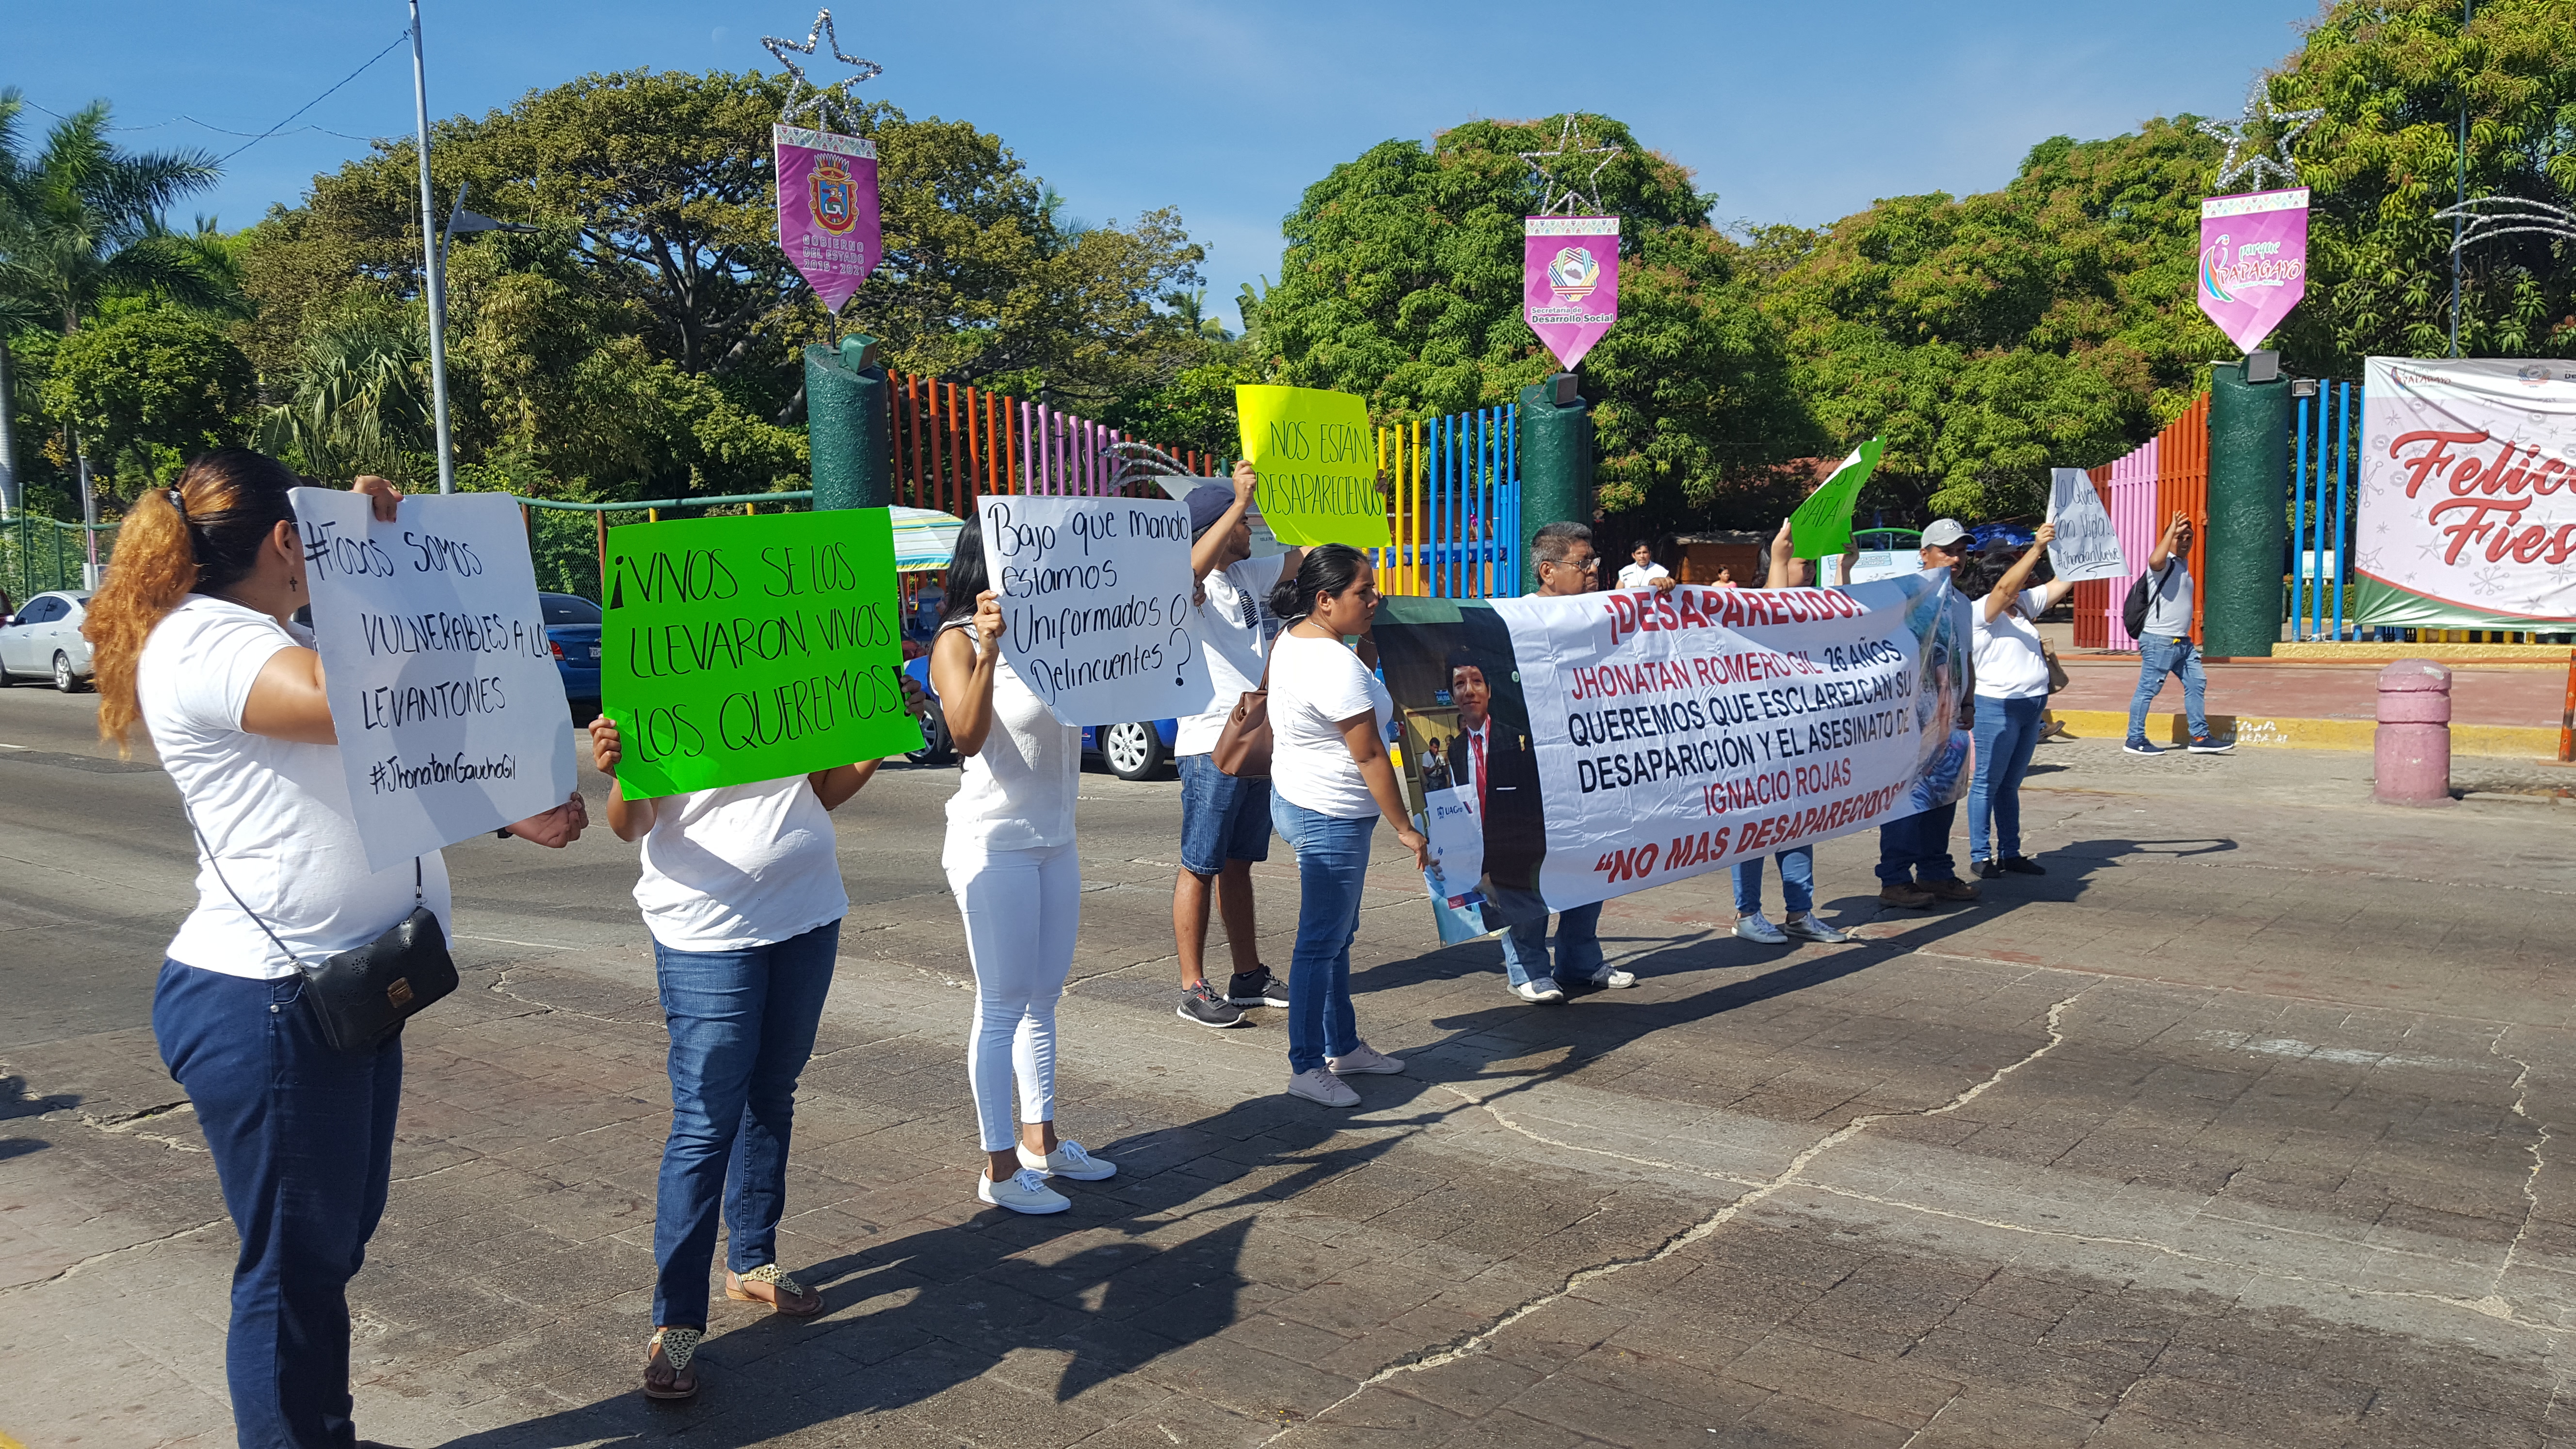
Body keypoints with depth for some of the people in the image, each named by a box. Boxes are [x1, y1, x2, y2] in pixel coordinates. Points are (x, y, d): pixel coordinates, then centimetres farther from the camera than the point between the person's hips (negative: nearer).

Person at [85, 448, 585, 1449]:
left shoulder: (271, 641, 19)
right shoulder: (200, 641, -15)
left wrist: (510, 814, 15)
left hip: (345, 986, 11)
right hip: (265, 1001, -11)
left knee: (339, 1238, 20)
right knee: (294, 1264, 2)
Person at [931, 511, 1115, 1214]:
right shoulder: (959, 643, -11)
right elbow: (968, 736, -25)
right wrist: (988, 651, -38)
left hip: (1055, 840, 7)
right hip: (994, 845, -7)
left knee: (1044, 998, 15)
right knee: (1004, 1005, -2)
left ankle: (1041, 1140, 27)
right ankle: (1000, 1168, 8)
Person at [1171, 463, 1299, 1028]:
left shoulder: (1250, 575, 13)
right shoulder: (1191, 586, -11)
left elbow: (1309, 552, 21)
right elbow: (1192, 568, -35)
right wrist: (1239, 501, -37)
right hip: (1211, 747, -8)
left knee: (1239, 864, 16)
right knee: (1199, 868, -2)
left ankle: (1248, 976, 24)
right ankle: (1193, 989, 3)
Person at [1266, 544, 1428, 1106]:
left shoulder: (1292, 641, 7)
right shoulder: (1336, 665, -23)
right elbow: (1369, 756, -21)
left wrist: (1367, 658, 5)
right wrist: (1405, 827, -15)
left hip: (1298, 801, 10)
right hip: (1331, 818, -10)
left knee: (1338, 934, 18)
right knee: (1321, 943, -2)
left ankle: (1344, 1047, 30)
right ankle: (1306, 1068, 6)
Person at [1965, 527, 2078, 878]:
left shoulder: (2023, 605, 14)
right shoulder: (1980, 611, -9)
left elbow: (2063, 582, 15)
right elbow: (2004, 588, -26)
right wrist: (2037, 548, -32)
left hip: (2032, 706, 8)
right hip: (1997, 706, -8)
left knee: (2011, 785, 12)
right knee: (1987, 783, -2)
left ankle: (2010, 853, 16)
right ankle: (1980, 856, 2)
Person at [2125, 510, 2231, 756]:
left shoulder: (2183, 563, 19)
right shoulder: (2165, 563, -10)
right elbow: (2155, 561, -36)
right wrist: (2171, 530, -30)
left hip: (2182, 641, 10)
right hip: (2159, 641, -10)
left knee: (2196, 683, 8)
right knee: (2148, 689, -4)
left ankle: (2200, 737, 13)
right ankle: (2135, 740, 1)